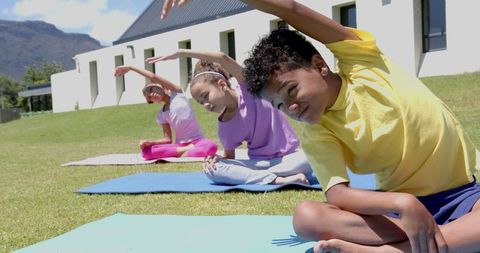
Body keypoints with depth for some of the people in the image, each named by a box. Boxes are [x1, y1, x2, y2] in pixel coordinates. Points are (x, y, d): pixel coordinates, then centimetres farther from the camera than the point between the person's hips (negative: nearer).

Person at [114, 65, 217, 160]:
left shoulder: (177, 93, 2)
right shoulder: (161, 116, 11)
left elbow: (153, 77, -7)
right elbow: (168, 139, 9)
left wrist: (130, 68, -3)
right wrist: (150, 142, -8)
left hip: (197, 141, -4)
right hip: (179, 145, 5)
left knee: (211, 146, -40)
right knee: (146, 152, -19)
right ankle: (185, 150, -20)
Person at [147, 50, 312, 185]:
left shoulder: (247, 89, -11)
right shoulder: (225, 129, -2)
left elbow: (223, 58, -25)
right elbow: (229, 157, 10)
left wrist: (181, 53, -27)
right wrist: (217, 160, -14)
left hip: (288, 157, -2)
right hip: (258, 163, 2)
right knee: (212, 169, -22)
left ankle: (253, 176, -25)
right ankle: (276, 179, -29)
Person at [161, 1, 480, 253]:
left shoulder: (361, 61, -8)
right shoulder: (318, 136, -5)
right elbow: (337, 194, -20)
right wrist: (403, 203, -37)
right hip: (396, 203, 2)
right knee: (307, 217, -24)